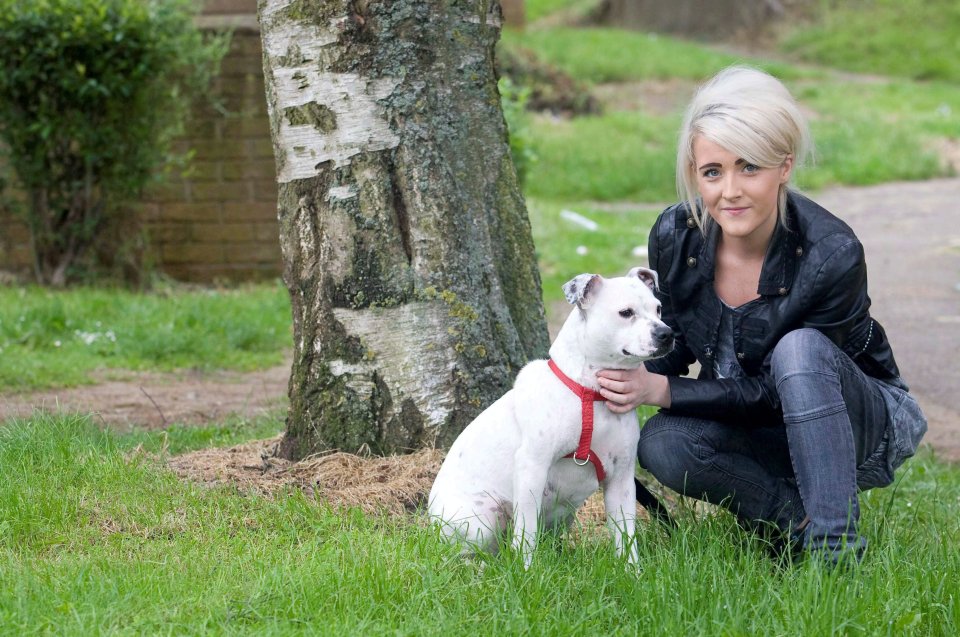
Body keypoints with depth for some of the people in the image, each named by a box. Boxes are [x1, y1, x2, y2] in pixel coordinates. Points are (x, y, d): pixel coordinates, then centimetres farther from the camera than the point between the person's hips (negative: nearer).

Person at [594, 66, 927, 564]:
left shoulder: (831, 256, -29)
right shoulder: (675, 237, -15)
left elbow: (772, 392, -23)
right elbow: (674, 346, 3)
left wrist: (660, 391, -28)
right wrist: (627, 380, -18)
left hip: (861, 428, -4)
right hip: (760, 432, 4)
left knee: (799, 348, -35)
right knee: (663, 443, -25)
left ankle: (837, 548, -30)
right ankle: (804, 524, -8)